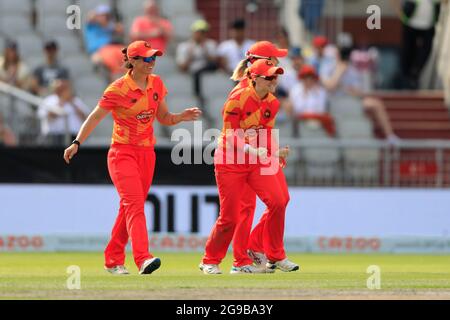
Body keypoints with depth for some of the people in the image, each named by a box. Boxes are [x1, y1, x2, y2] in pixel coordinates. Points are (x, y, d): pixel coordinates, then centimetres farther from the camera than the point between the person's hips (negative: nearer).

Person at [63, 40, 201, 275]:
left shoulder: (156, 84, 7)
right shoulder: (118, 89, -11)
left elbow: (163, 118, 15)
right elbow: (95, 117, -10)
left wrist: (182, 117, -4)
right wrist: (77, 143, -20)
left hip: (147, 154, 6)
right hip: (122, 152, -6)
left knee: (131, 207, 10)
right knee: (134, 203, -21)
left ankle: (113, 260, 22)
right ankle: (143, 258, -33)